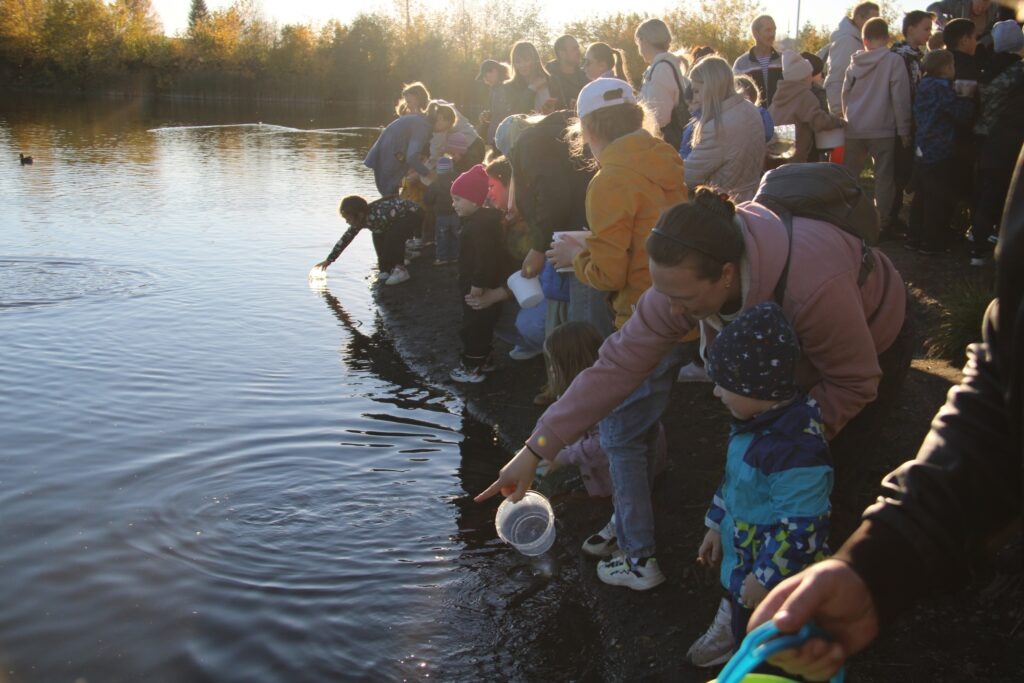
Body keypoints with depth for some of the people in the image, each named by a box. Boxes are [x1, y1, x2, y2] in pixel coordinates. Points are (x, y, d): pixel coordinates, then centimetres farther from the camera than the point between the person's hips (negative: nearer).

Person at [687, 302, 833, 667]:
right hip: (739, 560, 8)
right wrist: (716, 525, 19)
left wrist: (765, 578, -21)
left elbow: (800, 528, -29)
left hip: (778, 582, -8)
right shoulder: (756, 423, -3)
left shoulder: (796, 449, -34)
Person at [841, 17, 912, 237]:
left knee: (848, 176, 12)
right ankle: (882, 223, 3)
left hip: (854, 129, 4)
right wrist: (904, 129, -3)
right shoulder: (894, 61, -6)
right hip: (883, 129, -4)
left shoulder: (854, 63, 7)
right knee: (884, 178, 2)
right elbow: (900, 98, -8)